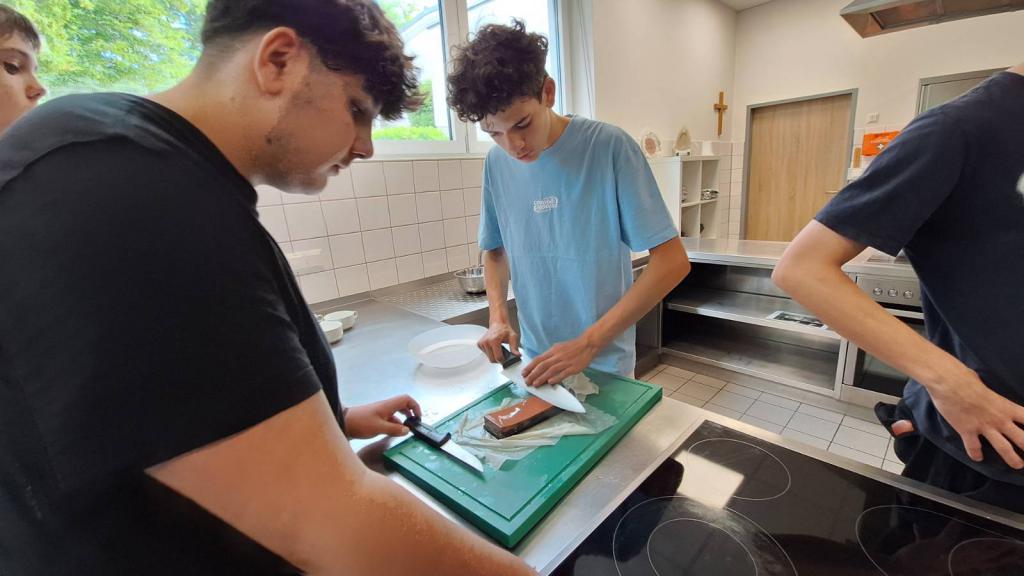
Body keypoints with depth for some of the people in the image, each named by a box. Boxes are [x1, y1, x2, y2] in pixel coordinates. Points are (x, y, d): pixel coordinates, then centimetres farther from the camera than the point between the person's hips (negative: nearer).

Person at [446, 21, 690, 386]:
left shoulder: (609, 147, -17)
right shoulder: (496, 163, -4)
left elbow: (672, 261, -18)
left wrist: (589, 343, -22)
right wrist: (498, 316, -10)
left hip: (605, 363, -4)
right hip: (534, 360, 4)